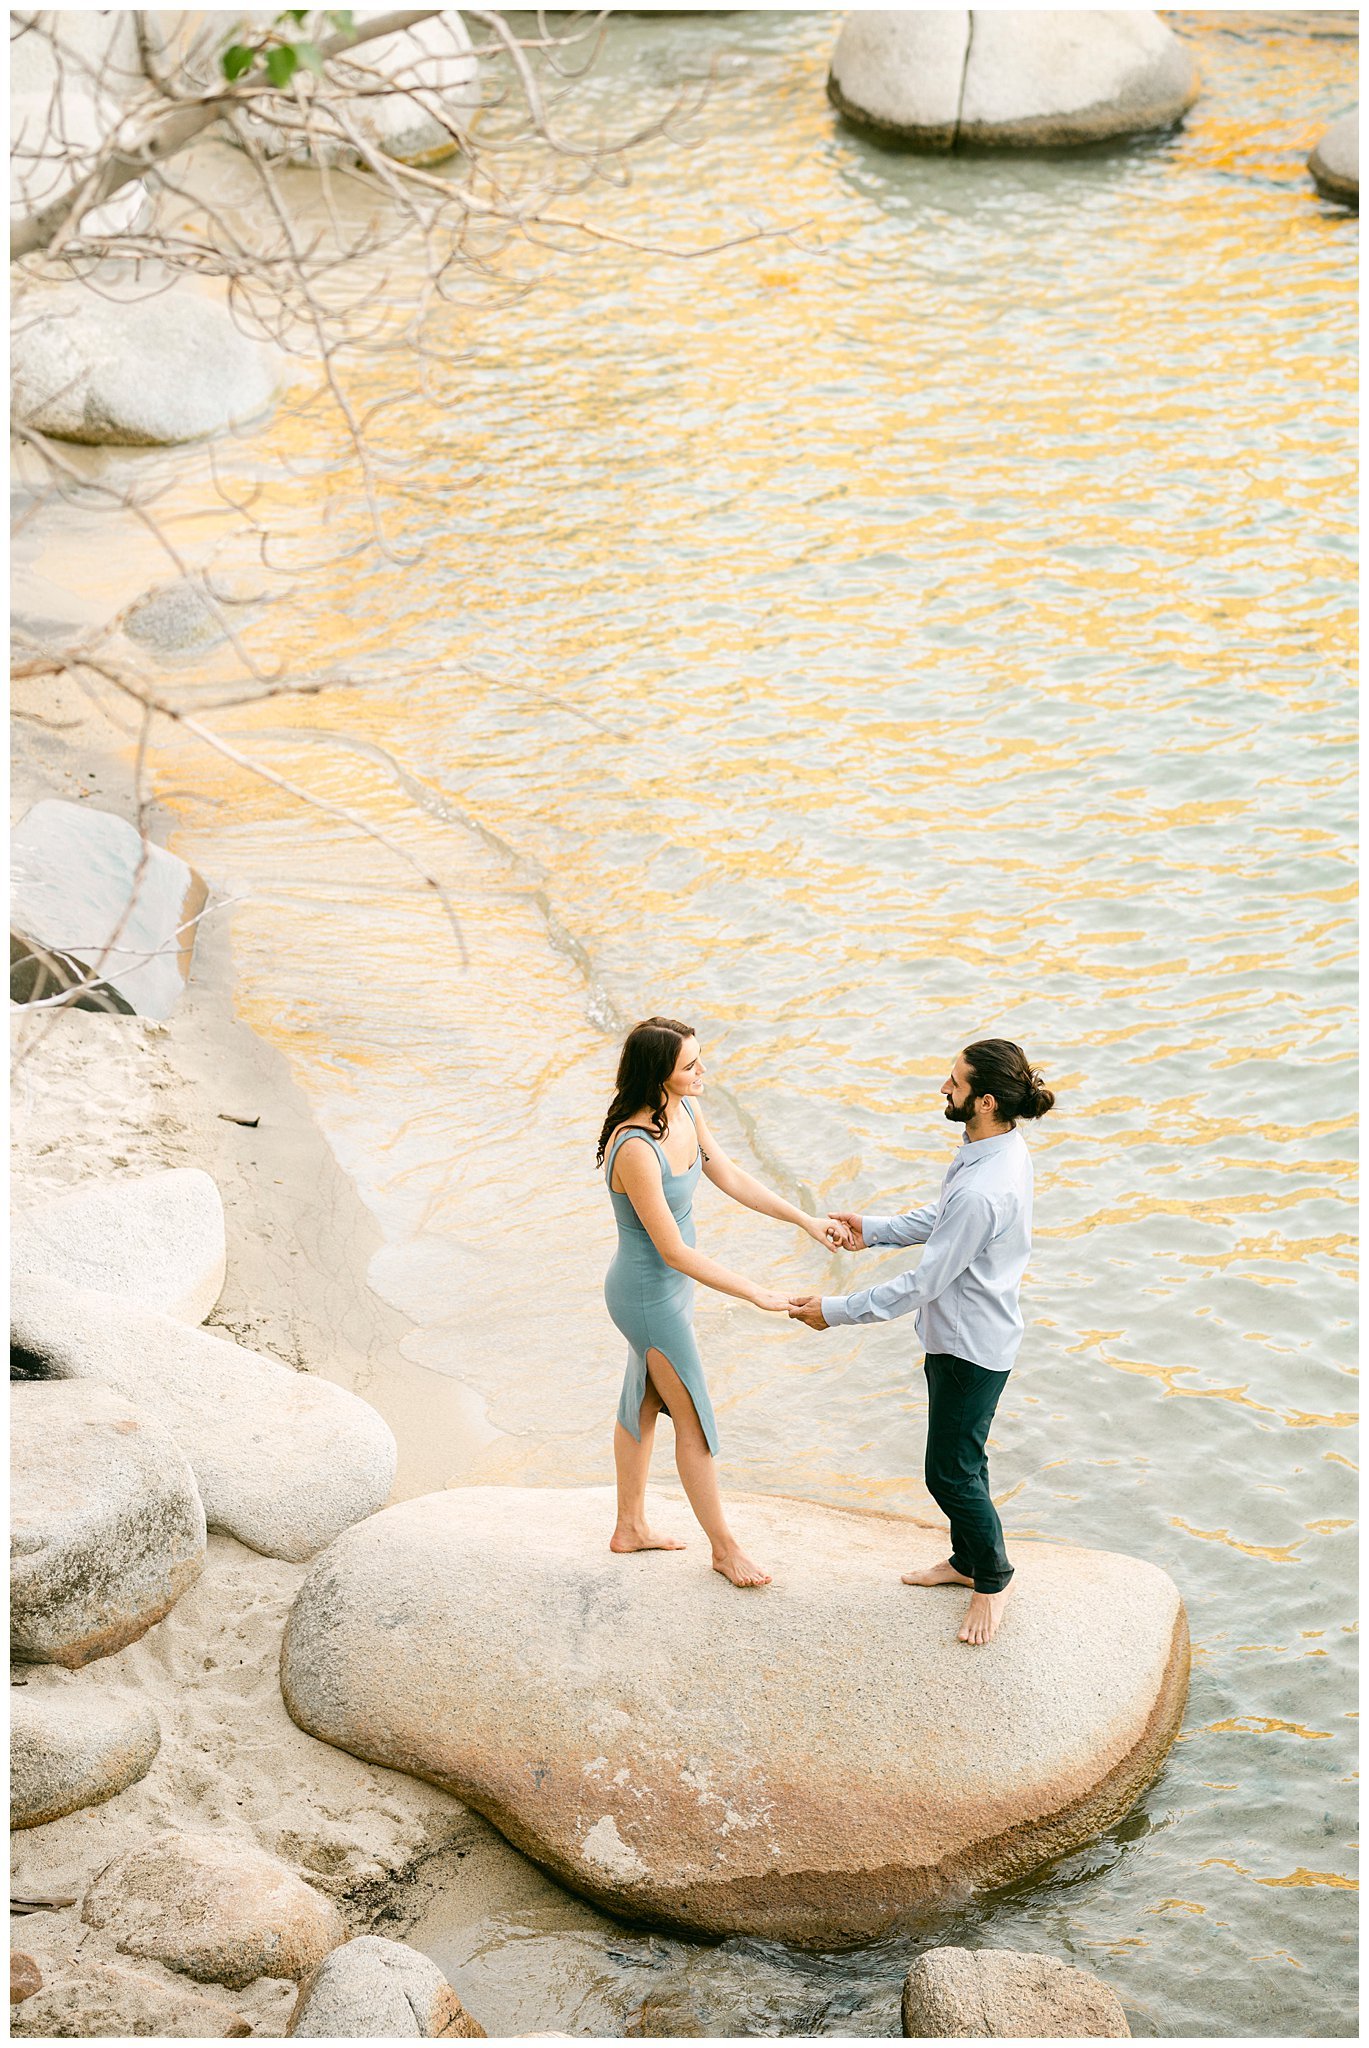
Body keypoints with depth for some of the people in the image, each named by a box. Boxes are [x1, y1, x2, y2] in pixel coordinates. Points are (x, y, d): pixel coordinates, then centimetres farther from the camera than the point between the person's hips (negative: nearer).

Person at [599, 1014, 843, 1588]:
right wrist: (756, 1295, -24)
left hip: (668, 1285, 9)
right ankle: (724, 1547, 26)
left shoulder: (686, 1111, -8)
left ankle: (630, 1527, 42)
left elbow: (731, 1179, 6)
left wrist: (807, 1221, 3)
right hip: (652, 1296, -9)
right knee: (692, 1419, 7)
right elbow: (674, 1252, -29)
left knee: (643, 1403, 24)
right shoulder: (635, 1150, -35)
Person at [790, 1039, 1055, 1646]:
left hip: (971, 1345, -10)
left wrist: (836, 1311, -20)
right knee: (960, 1459, 25)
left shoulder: (982, 1190, -36)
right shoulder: (1002, 1147, -4)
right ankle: (966, 1561, 44)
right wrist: (874, 1229, 10)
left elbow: (924, 1284, -28)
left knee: (952, 1472, 7)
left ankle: (992, 1579, 28)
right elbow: (941, 1217, 14)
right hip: (960, 1333, 10)